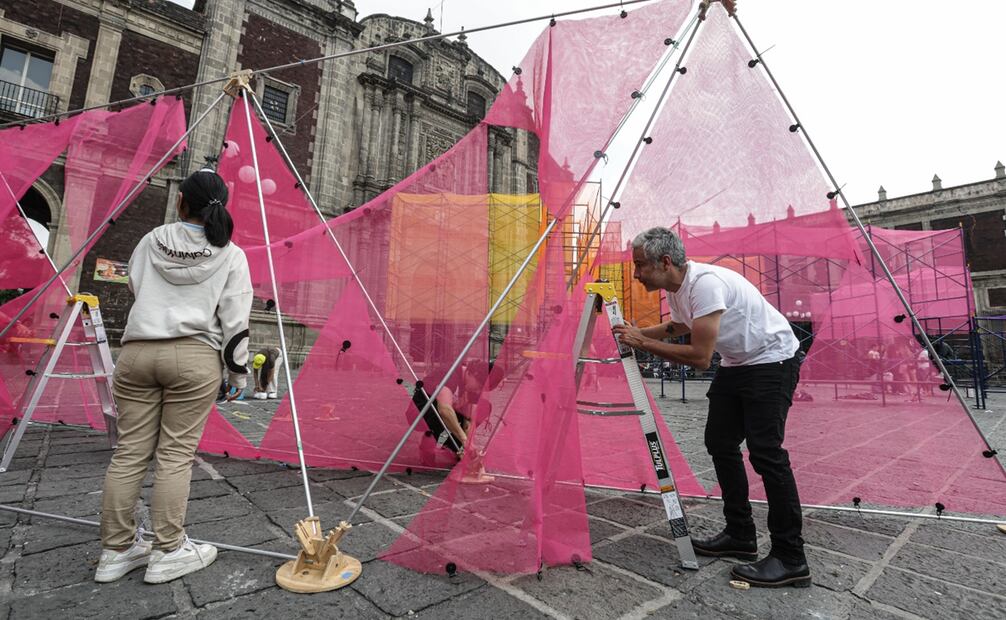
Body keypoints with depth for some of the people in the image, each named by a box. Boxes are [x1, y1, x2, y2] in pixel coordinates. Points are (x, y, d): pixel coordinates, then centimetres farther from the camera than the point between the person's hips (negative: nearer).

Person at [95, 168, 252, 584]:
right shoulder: (230, 254, 0)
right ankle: (167, 553, 11)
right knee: (177, 453, 2)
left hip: (136, 351, 4)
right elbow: (235, 320, -4)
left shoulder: (152, 241, 9)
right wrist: (238, 371, 4)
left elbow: (133, 286, 23)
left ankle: (115, 551, 21)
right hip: (194, 356, -3)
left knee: (130, 452, 9)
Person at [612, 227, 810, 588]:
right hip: (735, 364, 10)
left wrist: (644, 344, -23)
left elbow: (700, 357, -31)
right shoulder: (675, 289, 0)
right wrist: (636, 333, 9)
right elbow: (676, 327, 22)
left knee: (765, 451, -13)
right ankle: (740, 536, 22)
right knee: (720, 443, 9)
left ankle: (791, 560, 0)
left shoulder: (704, 283, -29)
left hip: (771, 361, -9)